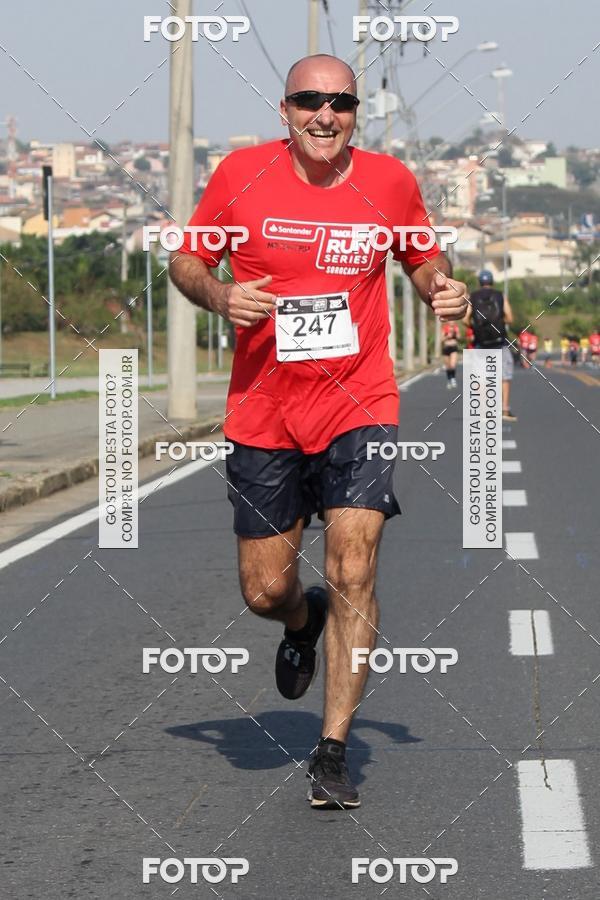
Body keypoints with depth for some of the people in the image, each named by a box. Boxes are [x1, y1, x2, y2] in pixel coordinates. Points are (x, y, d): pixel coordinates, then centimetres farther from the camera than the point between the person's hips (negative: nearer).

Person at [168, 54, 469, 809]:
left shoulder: (389, 181, 0)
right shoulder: (242, 175, -4)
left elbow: (422, 260, 17)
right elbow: (185, 261, 6)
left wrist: (443, 291, -5)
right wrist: (220, 298, -15)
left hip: (359, 408, 0)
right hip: (263, 413, 1)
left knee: (353, 575, -13)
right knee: (265, 591, 5)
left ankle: (332, 751, -4)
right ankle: (304, 622, 44)